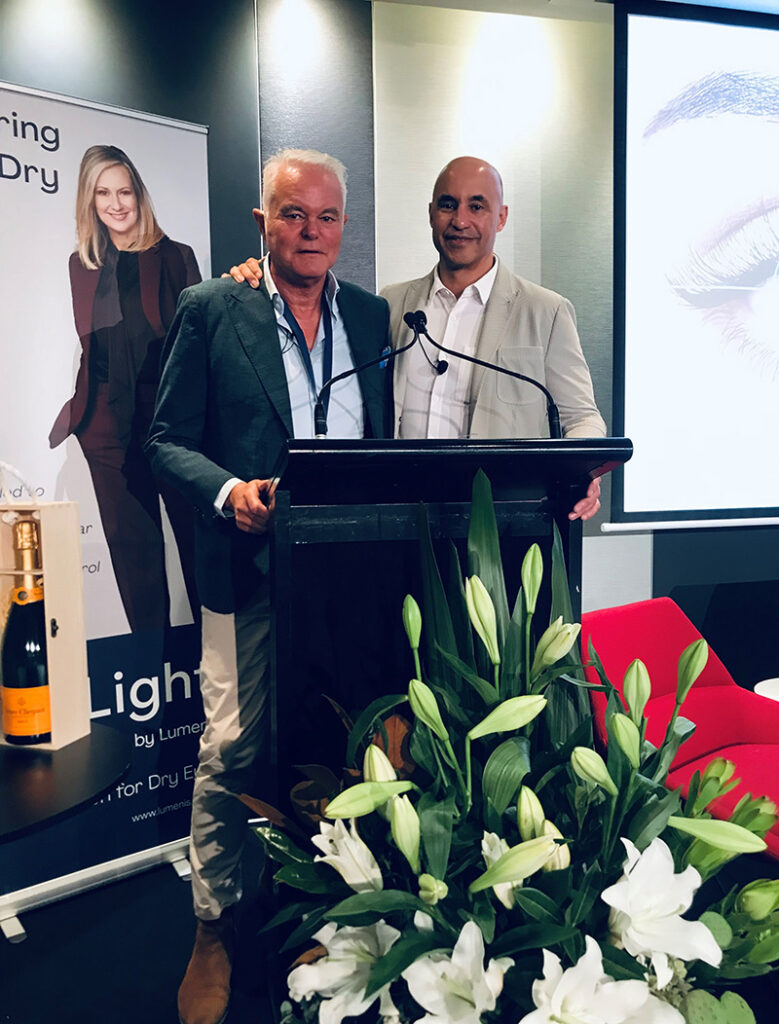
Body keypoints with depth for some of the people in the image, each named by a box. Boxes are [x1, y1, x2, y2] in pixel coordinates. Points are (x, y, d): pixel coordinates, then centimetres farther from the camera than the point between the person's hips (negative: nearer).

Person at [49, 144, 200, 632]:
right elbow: (90, 349, 17)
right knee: (132, 544, 7)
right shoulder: (82, 265, 12)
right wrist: (77, 409, 11)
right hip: (108, 424, 4)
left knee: (195, 532, 0)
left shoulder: (175, 258, 3)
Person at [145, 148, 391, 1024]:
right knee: (231, 748, 3)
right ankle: (213, 929, 25)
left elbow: (391, 441, 15)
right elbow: (167, 439, 0)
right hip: (250, 568, -2)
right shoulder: (208, 310, 2)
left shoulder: (372, 315, 12)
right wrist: (228, 490, -18)